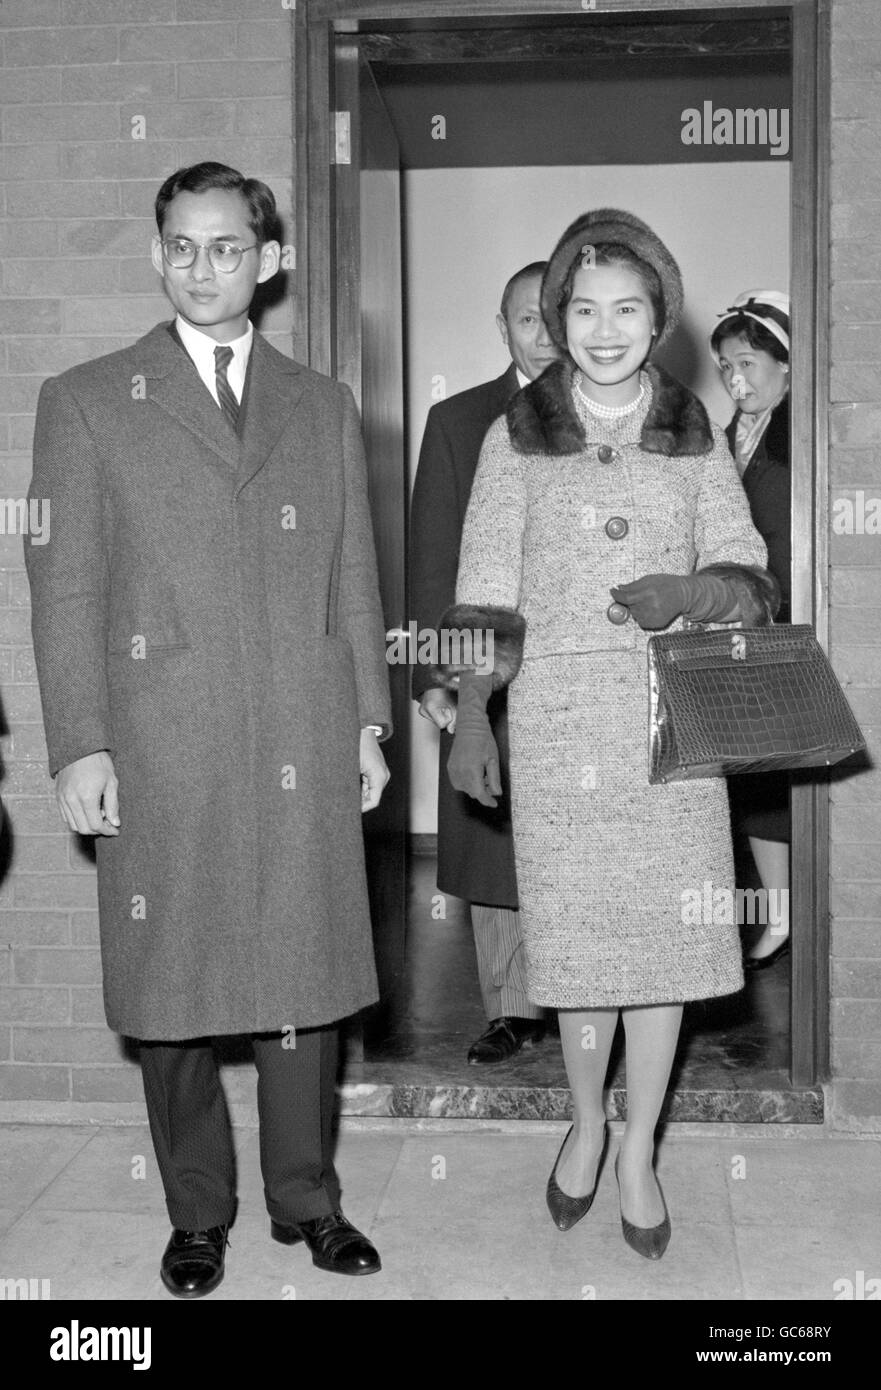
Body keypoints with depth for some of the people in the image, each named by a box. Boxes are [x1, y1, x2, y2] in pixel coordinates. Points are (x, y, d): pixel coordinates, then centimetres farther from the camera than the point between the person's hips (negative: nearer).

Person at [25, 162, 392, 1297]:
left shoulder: (323, 407, 14)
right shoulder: (86, 403, 5)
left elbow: (353, 580, 14)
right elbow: (64, 587, 0)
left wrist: (369, 723, 8)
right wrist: (79, 746, -7)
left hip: (305, 753, 2)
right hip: (160, 755, -2)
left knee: (306, 975, 8)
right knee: (171, 988, 6)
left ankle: (305, 1199, 25)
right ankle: (197, 1216, 23)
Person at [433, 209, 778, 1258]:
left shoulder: (696, 437, 7)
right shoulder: (516, 436, 4)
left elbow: (749, 580, 7)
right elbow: (486, 594, 3)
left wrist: (690, 592, -15)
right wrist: (470, 720, -5)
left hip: (672, 721, 1)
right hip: (557, 721, -1)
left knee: (662, 937, 5)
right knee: (575, 936, 4)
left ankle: (639, 1153, 23)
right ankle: (586, 1125, 30)